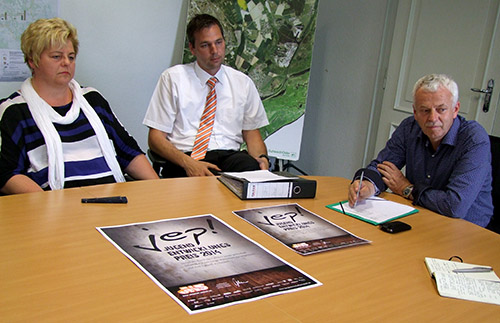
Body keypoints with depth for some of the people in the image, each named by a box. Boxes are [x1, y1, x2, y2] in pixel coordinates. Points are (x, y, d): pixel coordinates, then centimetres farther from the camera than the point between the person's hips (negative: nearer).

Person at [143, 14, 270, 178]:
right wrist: (188, 162, -17)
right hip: (188, 156, -2)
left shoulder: (243, 82, 16)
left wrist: (262, 158, -8)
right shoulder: (173, 78, 6)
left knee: (252, 168, -33)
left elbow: (252, 133, 16)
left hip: (231, 156, 3)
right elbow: (156, 137, 2)